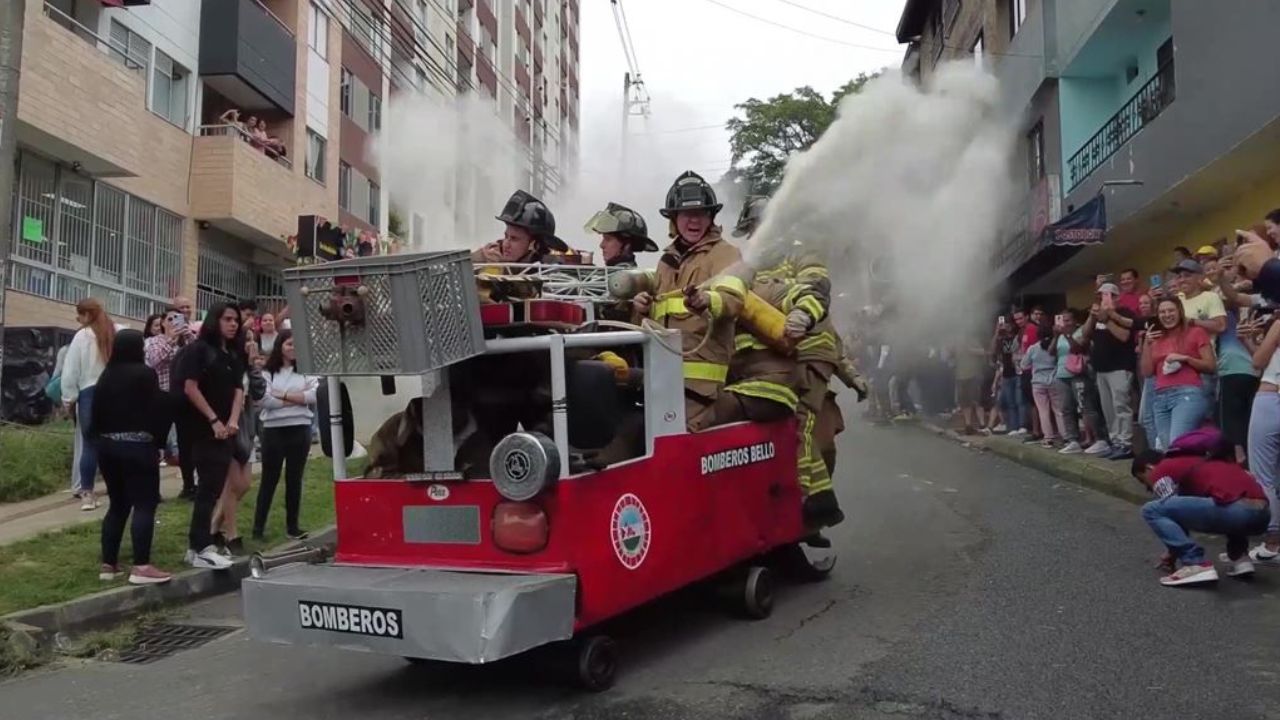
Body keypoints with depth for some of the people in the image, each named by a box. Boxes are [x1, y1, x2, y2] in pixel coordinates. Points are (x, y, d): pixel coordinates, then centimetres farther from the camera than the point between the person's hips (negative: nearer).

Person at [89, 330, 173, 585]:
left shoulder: (106, 375, 10)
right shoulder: (144, 373, -9)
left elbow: (96, 413, 12)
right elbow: (159, 409, -11)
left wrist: (100, 440, 19)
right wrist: (158, 441, -1)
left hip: (108, 446, 7)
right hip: (137, 447, -7)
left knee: (118, 504, 15)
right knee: (144, 504, -7)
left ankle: (108, 564, 16)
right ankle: (141, 566, -13)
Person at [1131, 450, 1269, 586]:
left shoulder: (1161, 471, 10)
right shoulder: (1193, 461, 35)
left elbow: (1170, 508, 8)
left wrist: (1173, 554, 23)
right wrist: (1174, 551, 50)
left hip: (1235, 511, -9)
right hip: (1262, 514, 9)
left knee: (1151, 511, -2)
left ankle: (1197, 564, -5)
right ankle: (1239, 558, 22)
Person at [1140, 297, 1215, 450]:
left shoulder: (1196, 332, 9)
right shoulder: (1156, 338, 20)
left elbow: (1211, 366, 5)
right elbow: (1147, 372, 14)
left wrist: (1185, 358, -8)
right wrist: (1147, 344, 7)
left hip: (1188, 394, -5)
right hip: (1160, 398, 5)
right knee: (1166, 447, 0)